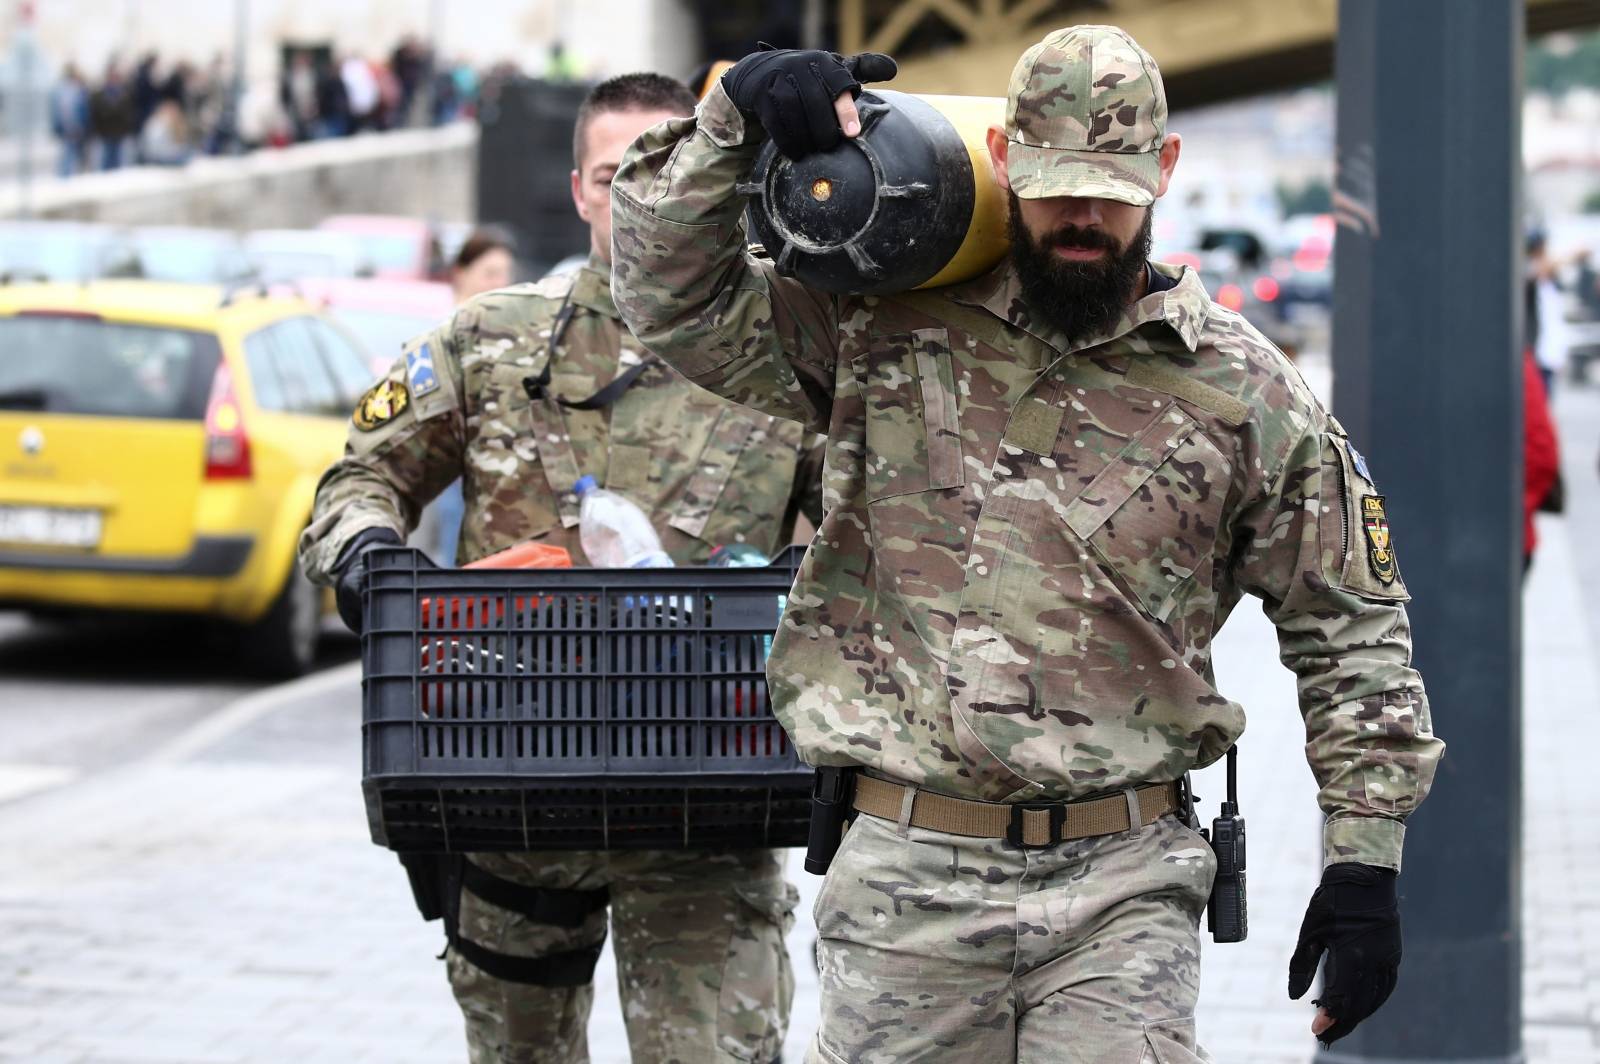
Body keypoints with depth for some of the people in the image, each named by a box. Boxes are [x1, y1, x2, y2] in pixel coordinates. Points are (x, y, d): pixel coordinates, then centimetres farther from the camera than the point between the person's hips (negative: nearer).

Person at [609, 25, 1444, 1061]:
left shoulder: (1243, 390, 5)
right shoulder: (888, 328, 6)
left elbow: (1352, 627, 10)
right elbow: (676, 297, 3)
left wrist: (1364, 863, 4)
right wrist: (737, 113, -10)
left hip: (1124, 890, 0)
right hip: (906, 883, 1)